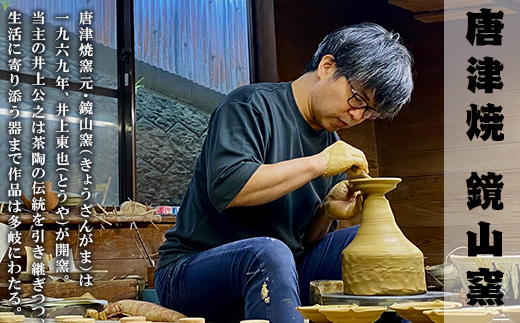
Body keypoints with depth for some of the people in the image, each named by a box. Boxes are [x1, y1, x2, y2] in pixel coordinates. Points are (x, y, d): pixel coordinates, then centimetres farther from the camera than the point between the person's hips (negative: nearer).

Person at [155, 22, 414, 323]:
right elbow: (226, 187, -27)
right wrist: (317, 164, -21)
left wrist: (327, 213, -8)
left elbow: (307, 241, 15)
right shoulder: (252, 106, -9)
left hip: (277, 275, 7)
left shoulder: (332, 143, 13)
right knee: (269, 253, -38)